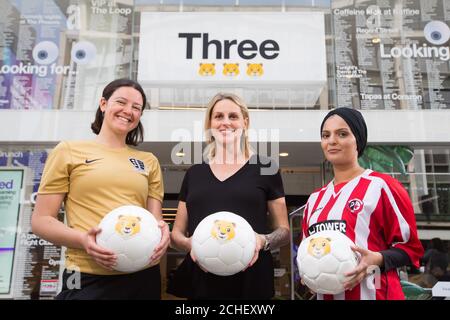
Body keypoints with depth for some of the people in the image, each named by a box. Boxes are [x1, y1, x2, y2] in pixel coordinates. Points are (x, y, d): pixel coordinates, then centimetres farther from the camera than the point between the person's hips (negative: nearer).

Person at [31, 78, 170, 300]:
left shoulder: (149, 161, 12)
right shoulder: (68, 151, 3)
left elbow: (156, 219, 12)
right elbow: (41, 220, 1)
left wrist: (162, 233, -11)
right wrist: (83, 240, -17)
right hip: (88, 279, -3)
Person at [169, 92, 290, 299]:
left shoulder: (265, 168, 3)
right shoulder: (194, 173, 11)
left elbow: (284, 231, 6)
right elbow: (176, 234, 13)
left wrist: (263, 241, -16)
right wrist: (190, 243, -10)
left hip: (251, 279, -2)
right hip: (201, 279, 3)